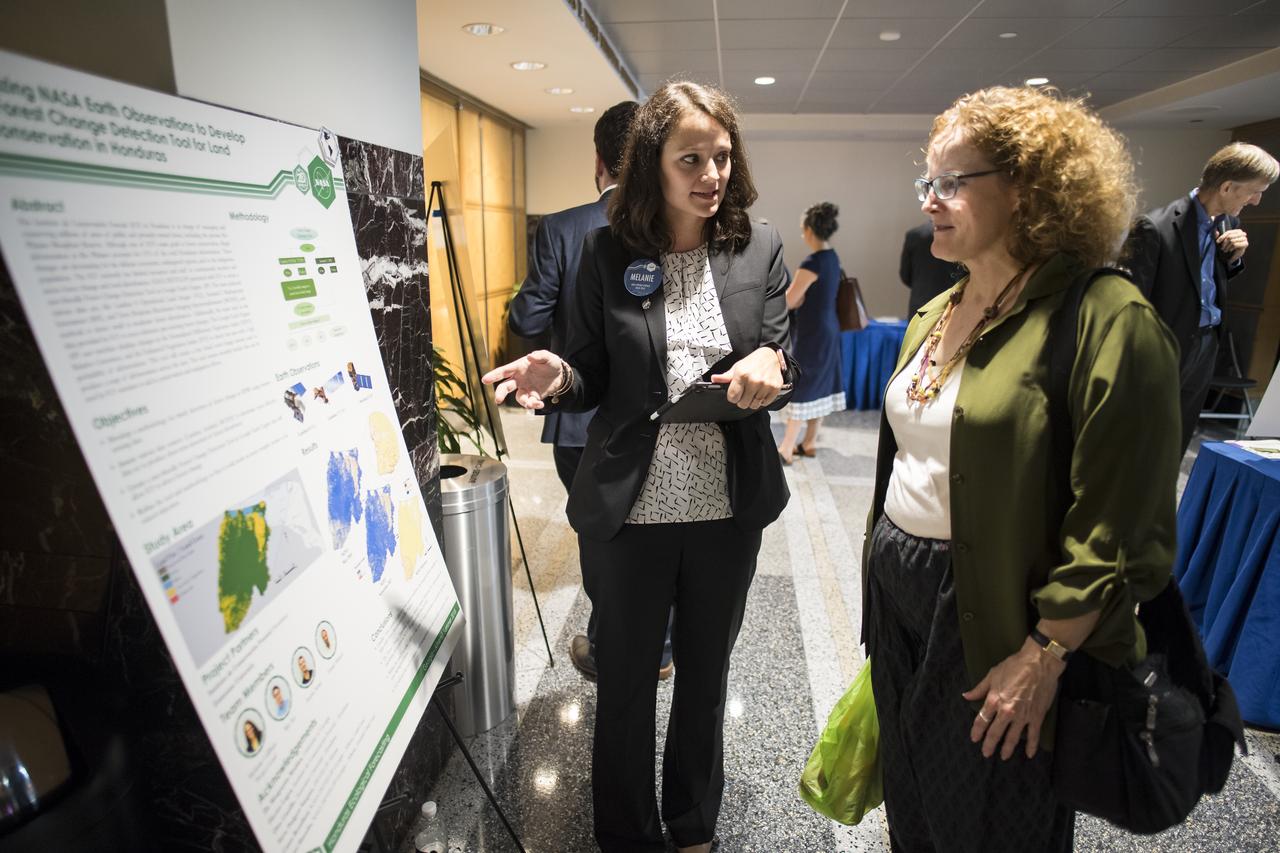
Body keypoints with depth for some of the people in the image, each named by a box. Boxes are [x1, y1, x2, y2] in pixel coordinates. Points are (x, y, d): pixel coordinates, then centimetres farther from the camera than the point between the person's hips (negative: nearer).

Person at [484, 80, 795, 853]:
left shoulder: (761, 250, 0)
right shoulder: (607, 252, -4)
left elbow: (782, 368, -1)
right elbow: (593, 378, -1)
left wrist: (770, 365, -24)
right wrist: (556, 377, -24)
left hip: (730, 506, 2)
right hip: (629, 508, -1)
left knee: (706, 673, 21)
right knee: (625, 680, 15)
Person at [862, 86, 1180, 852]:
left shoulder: (1106, 319, -18)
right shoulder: (937, 313, 7)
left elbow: (1117, 526, -20)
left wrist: (1044, 657, -18)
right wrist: (882, 559, 15)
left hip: (991, 621, -7)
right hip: (898, 598, 7)